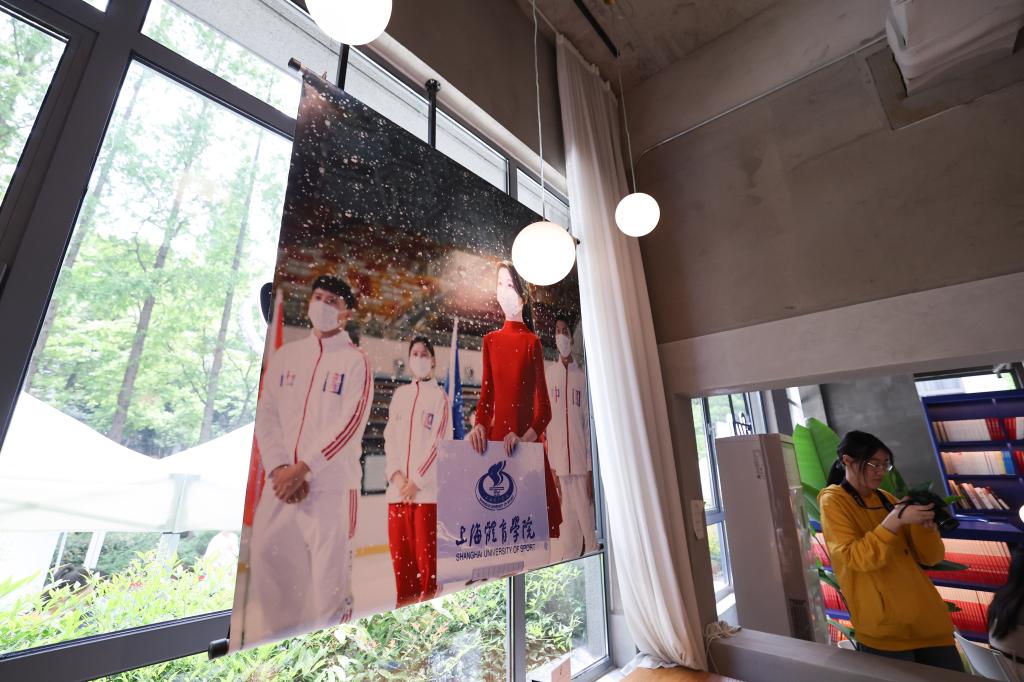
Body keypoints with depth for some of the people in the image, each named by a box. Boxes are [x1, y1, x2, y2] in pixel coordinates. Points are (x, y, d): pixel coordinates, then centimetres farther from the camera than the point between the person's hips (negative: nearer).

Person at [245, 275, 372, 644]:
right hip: (282, 483, 5)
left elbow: (350, 424, -12)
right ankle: (266, 635, 33)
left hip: (332, 484, -4)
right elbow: (266, 415, 6)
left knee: (330, 568, 2)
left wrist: (302, 468, -14)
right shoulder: (285, 356, 10)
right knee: (267, 558, 10)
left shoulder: (355, 361, -4)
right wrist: (279, 469, -6)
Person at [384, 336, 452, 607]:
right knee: (399, 548, 11)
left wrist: (416, 480, -10)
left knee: (425, 549, 1)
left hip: (427, 488, -4)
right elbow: (390, 437, 10)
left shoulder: (439, 396, -1)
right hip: (397, 487, 5)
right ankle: (404, 600, 27)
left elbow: (439, 442, -8)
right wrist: (395, 473, -3)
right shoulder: (399, 394, 13)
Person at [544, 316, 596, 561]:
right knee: (564, 537, 2)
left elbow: (588, 423, 7)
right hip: (557, 465, -2)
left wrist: (590, 468, 2)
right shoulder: (548, 374, 4)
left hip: (581, 465, 2)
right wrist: (550, 468, -6)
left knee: (588, 531, 8)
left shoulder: (582, 376, 10)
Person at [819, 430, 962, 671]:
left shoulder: (885, 498, 9)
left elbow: (931, 557, 8)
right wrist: (896, 519, -24)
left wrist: (924, 522, -11)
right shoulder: (833, 501, -10)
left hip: (927, 618, 6)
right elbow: (856, 559, -19)